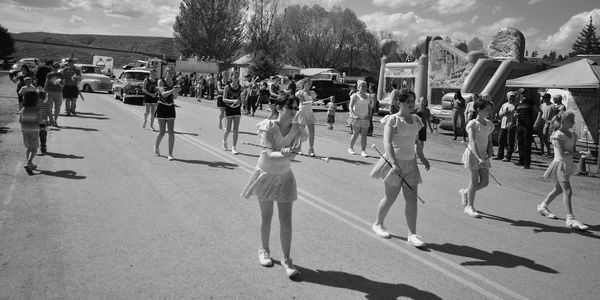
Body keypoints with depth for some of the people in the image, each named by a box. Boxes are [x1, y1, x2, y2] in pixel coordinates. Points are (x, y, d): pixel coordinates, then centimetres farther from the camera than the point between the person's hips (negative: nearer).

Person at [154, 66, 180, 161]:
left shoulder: (175, 83, 5)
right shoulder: (161, 81, -6)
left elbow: (175, 97, -5)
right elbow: (163, 94, -20)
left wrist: (176, 91, -26)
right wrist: (173, 90, -35)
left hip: (171, 108, 3)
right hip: (162, 108, -3)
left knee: (171, 132, -3)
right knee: (162, 132, -1)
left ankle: (170, 154, 3)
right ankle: (156, 147, 28)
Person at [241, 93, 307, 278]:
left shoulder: (296, 130, -8)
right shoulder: (268, 126, -17)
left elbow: (291, 155, -17)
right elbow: (268, 154, -28)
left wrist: (289, 153, -40)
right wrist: (283, 154, -47)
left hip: (284, 177, 2)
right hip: (266, 175, -2)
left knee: (286, 219, -2)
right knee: (266, 216, 11)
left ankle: (286, 259, 9)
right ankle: (264, 250, 34)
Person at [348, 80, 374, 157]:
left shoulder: (368, 96, 15)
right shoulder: (355, 95, -1)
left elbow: (370, 107, 19)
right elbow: (350, 106, -7)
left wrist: (369, 115, 2)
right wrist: (354, 115, -19)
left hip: (365, 118, 4)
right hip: (357, 118, -4)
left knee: (364, 135, 0)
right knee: (355, 134, -3)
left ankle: (363, 151, 1)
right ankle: (350, 148, 15)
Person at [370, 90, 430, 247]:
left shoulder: (416, 120, 8)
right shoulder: (393, 120, -13)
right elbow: (387, 143, -23)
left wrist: (422, 157, 17)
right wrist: (394, 163, -34)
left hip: (411, 163, 6)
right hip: (395, 163, -6)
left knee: (412, 199, 2)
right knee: (391, 197, 5)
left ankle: (412, 234, 7)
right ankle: (377, 224, 28)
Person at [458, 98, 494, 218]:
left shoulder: (489, 124, 7)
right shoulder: (472, 124, -13)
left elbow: (489, 141, 16)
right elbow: (472, 142, -24)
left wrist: (490, 152, -3)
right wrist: (479, 158, -35)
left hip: (483, 155, 6)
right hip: (472, 154, -6)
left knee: (485, 182, 4)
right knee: (475, 181, -2)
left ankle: (464, 192, 29)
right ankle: (469, 207, 12)